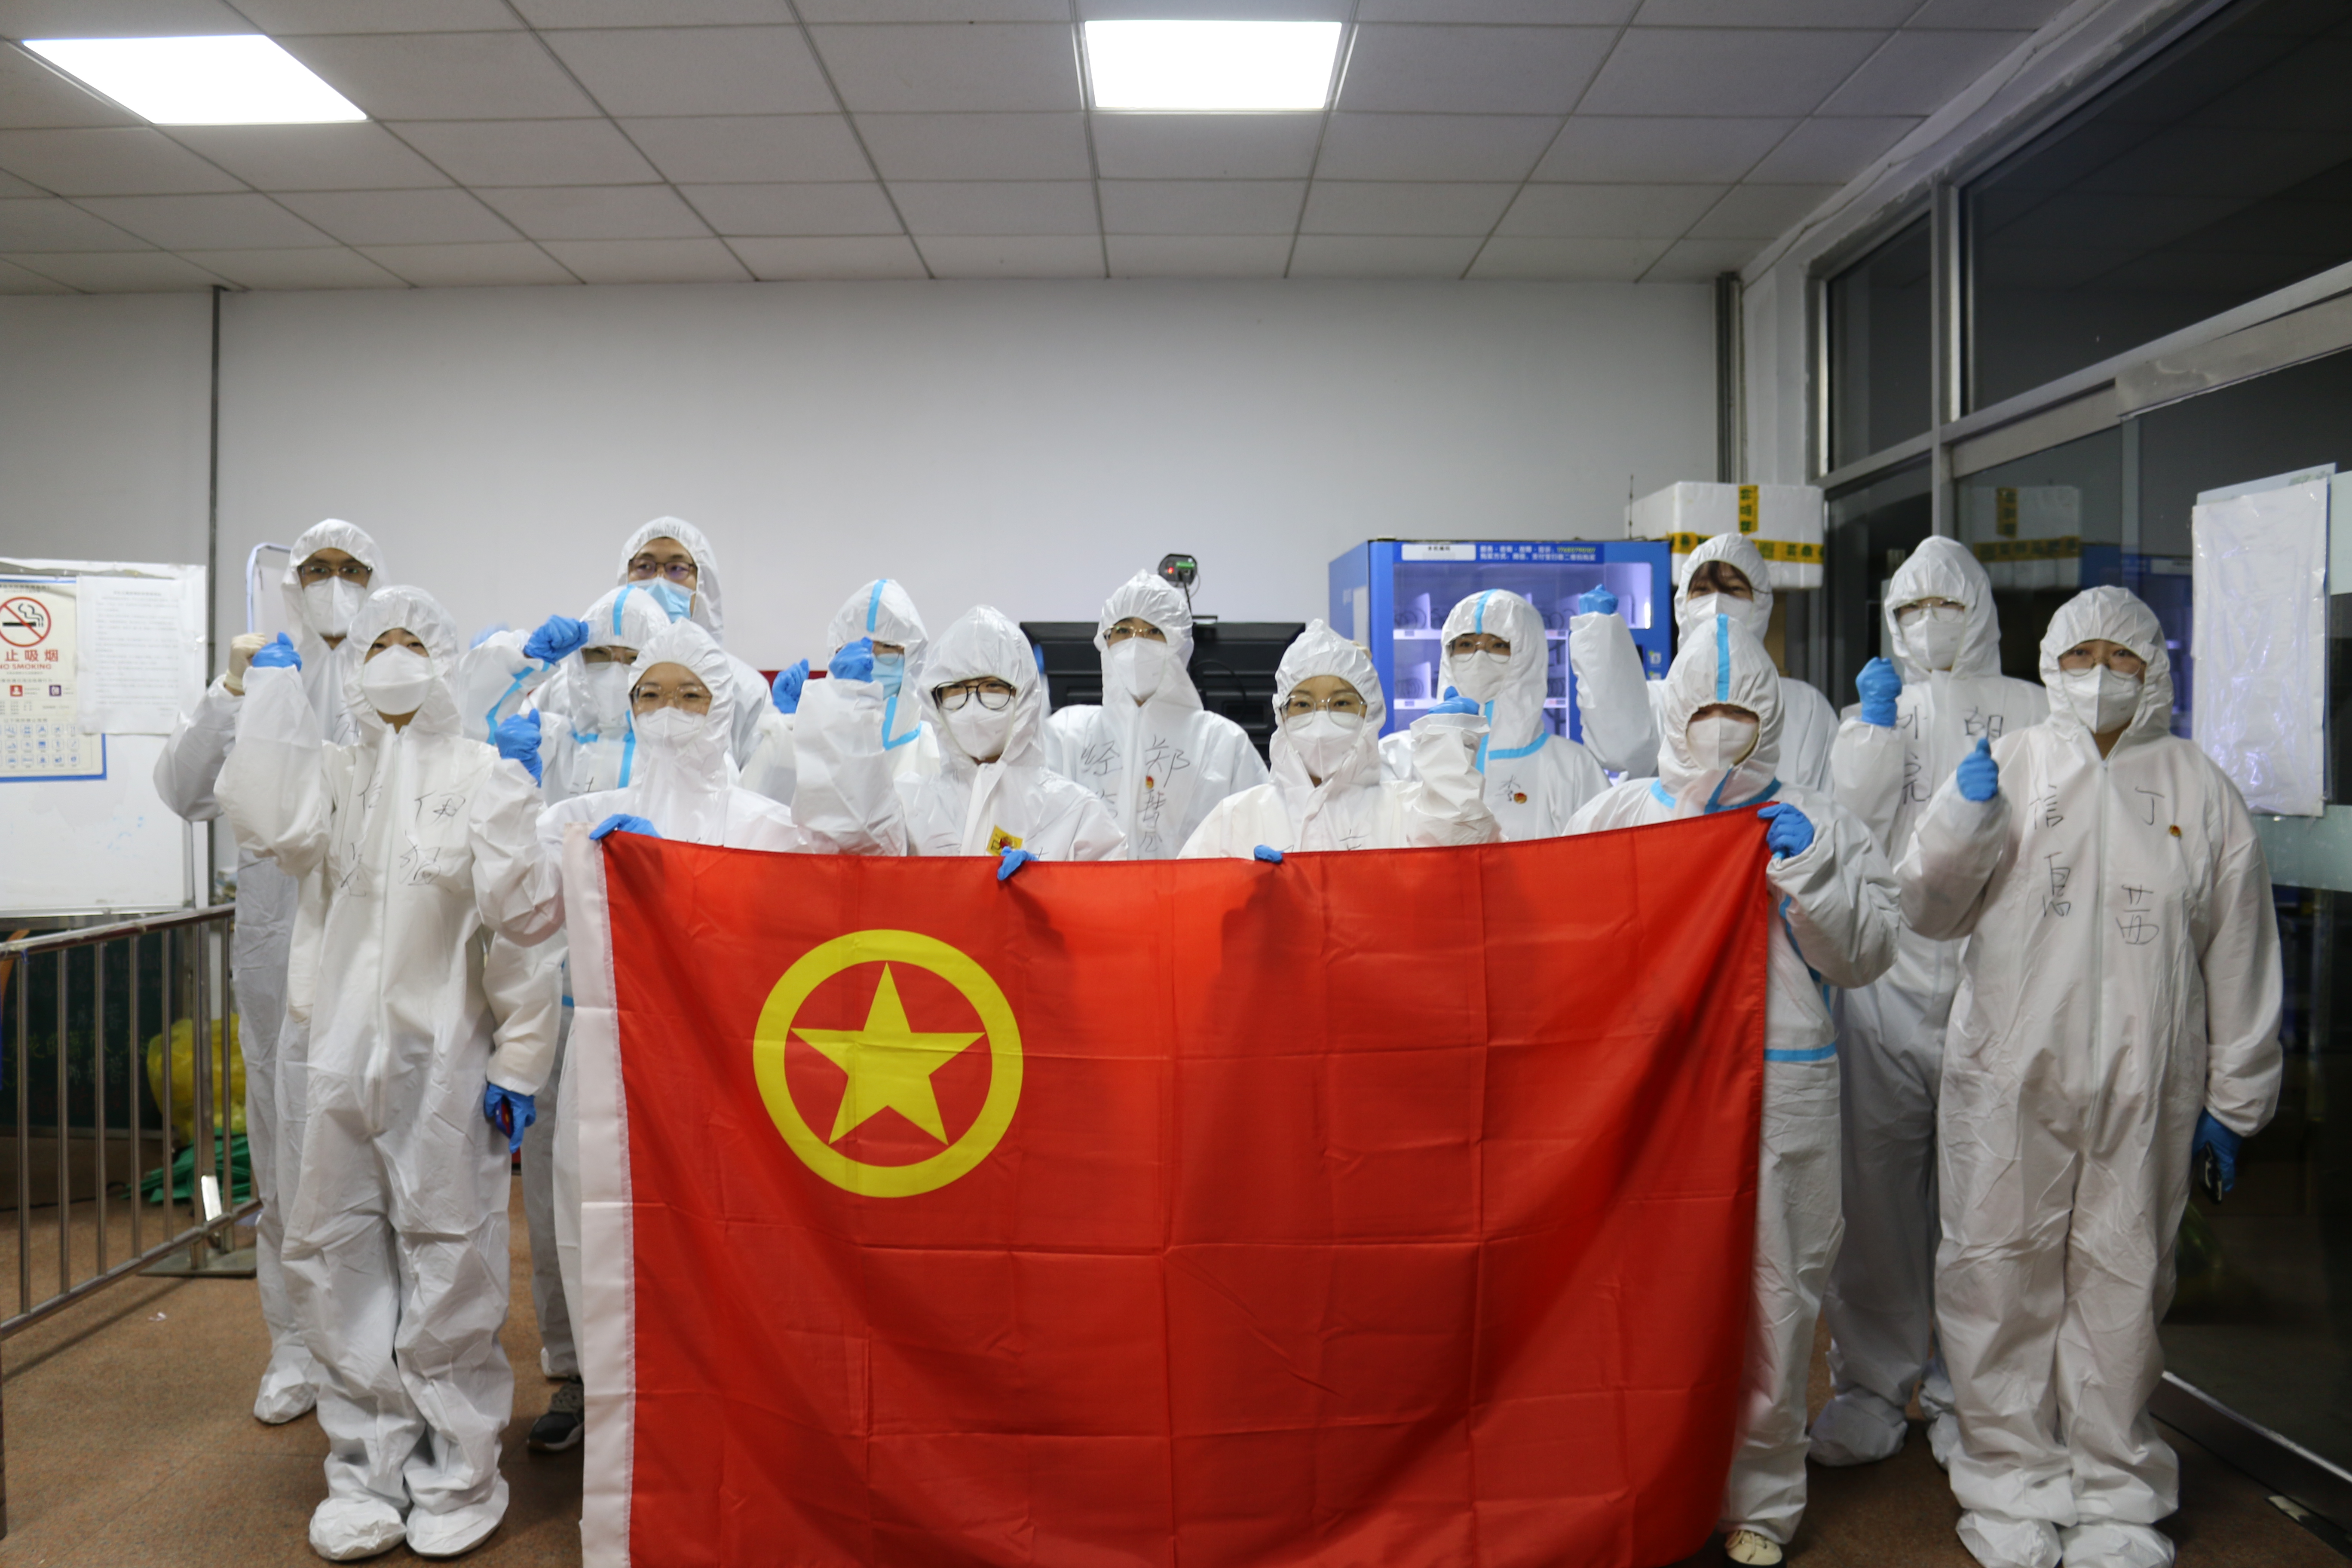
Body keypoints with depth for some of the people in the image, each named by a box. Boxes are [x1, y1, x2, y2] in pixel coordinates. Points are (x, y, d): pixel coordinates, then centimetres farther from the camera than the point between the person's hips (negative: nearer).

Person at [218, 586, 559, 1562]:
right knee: (335, 1257, 10)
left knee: (449, 1264, 3)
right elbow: (271, 825, -12)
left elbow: (516, 925, -6)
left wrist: (519, 1060, -9)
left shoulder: (487, 777, -3)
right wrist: (274, 688, -6)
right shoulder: (335, 773, 10)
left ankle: (458, 1474, 19)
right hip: (343, 1053, 5)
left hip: (445, 1059, -4)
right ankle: (370, 1467, 25)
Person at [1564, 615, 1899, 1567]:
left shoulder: (1818, 825, 10)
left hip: (1782, 1093, 0)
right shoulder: (1617, 815, 10)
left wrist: (1810, 872, -8)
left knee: (1771, 1293, 3)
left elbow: (1866, 955, 4)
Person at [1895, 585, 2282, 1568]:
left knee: (2124, 1284, 8)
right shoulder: (2008, 765, 6)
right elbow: (1929, 914, 4)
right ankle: (2011, 1483, 19)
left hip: (2144, 1089, 1)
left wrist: (2232, 1101, 10)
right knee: (2003, 1277, 4)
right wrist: (1962, 820, -14)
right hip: (2008, 1078, 0)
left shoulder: (2200, 790, 8)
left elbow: (2240, 959, 11)